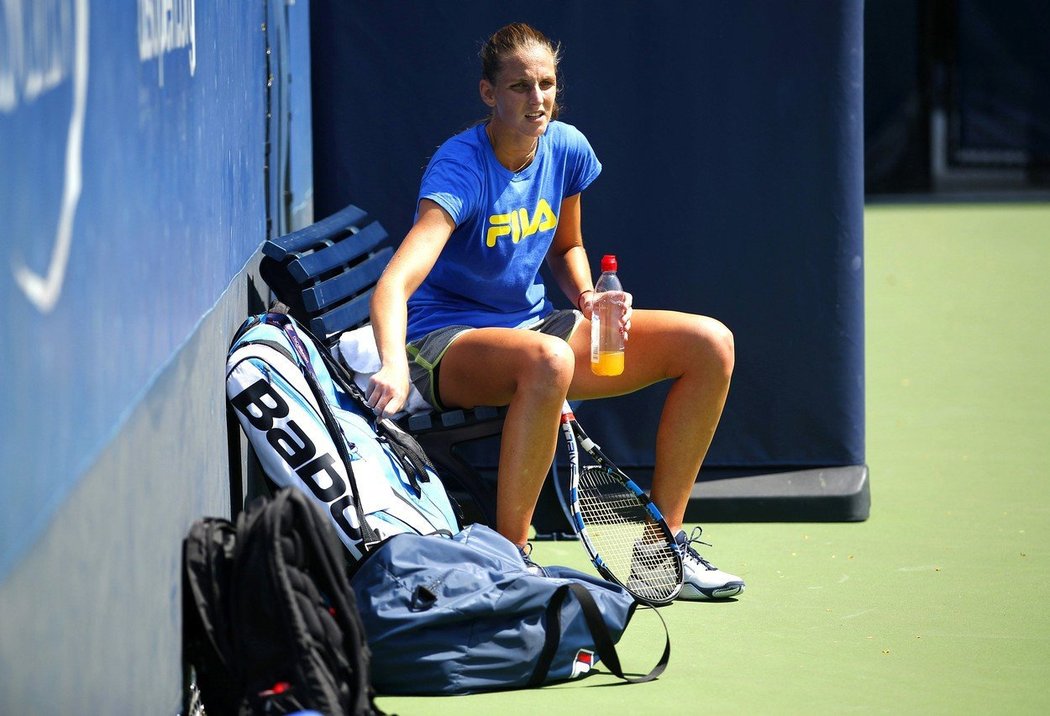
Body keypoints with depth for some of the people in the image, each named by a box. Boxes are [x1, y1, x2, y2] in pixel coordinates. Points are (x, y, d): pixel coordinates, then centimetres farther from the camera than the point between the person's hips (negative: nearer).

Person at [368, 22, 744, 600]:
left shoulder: (567, 149, 0)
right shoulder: (460, 168, -22)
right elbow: (395, 281, -37)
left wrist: (590, 301, -2)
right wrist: (394, 366, -56)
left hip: (533, 323, 8)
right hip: (447, 344, -7)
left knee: (710, 345, -5)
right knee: (547, 358, -43)